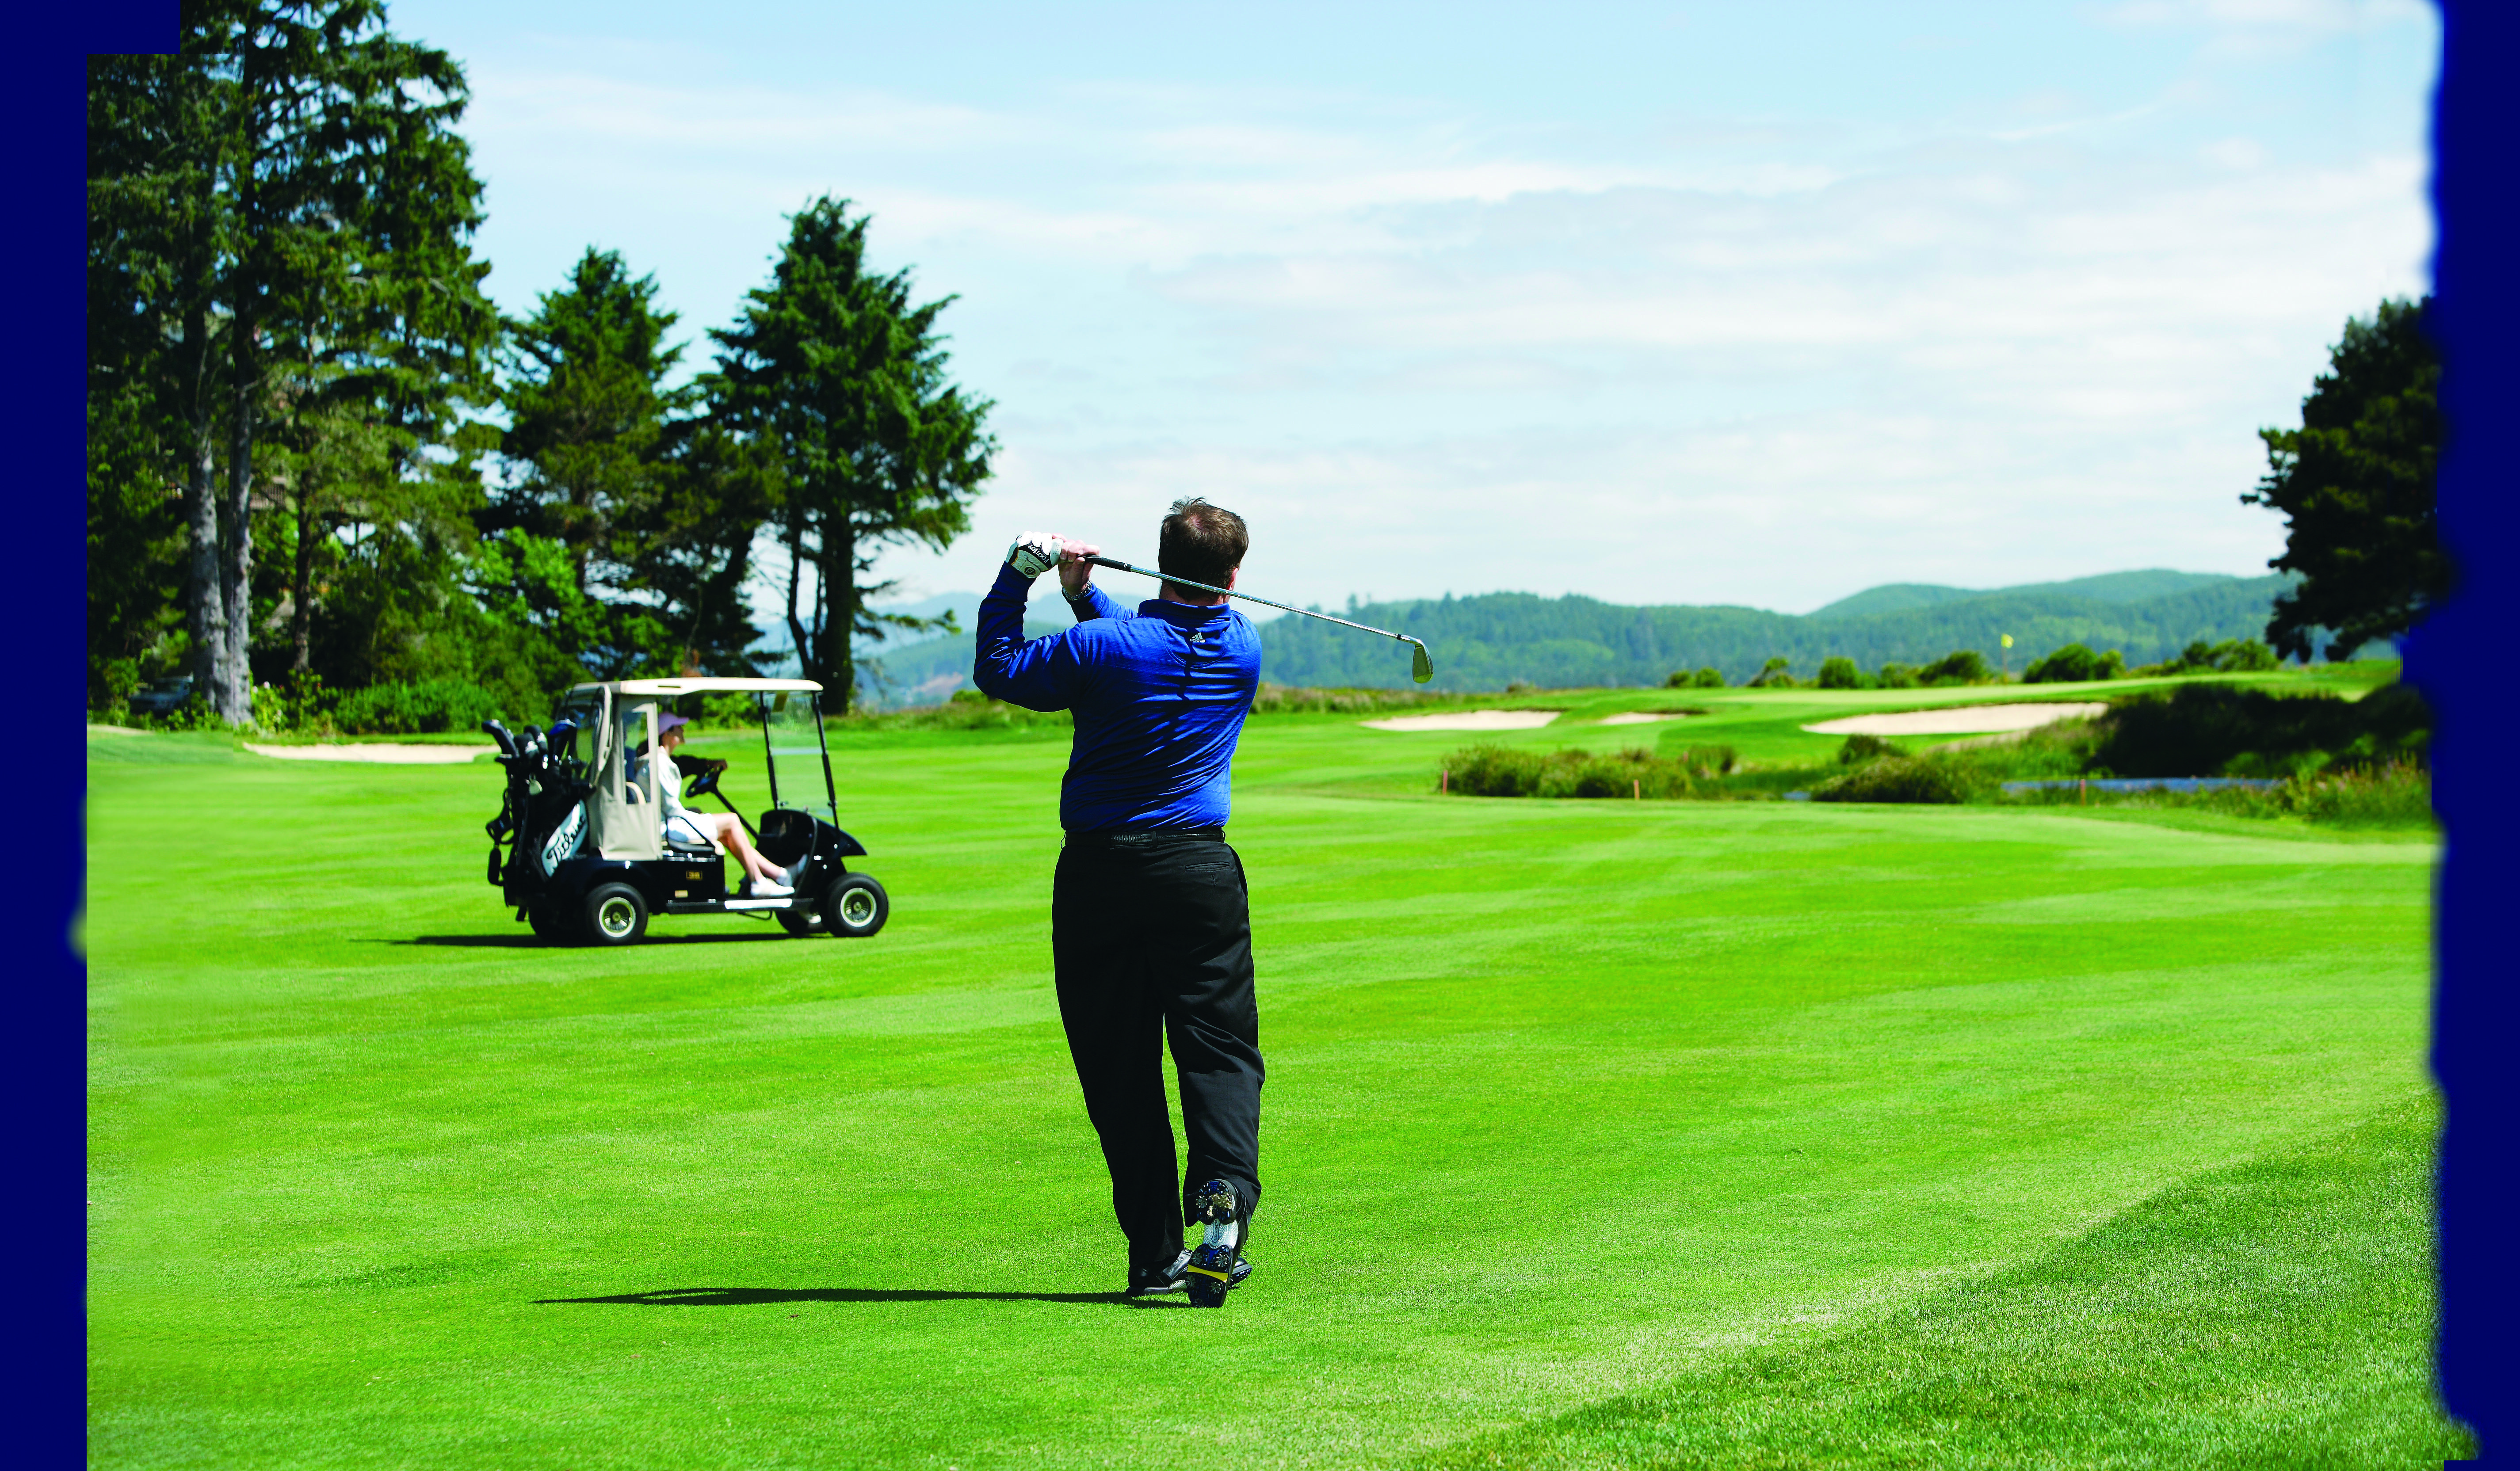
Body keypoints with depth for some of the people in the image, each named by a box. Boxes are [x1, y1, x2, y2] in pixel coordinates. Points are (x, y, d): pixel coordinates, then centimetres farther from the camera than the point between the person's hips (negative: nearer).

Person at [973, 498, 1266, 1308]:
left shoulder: (1101, 647, -7)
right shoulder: (1242, 649, 4)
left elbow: (996, 666, 8)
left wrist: (1018, 573, 11)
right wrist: (1085, 593, 14)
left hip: (1099, 870, -1)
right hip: (1198, 868, 1)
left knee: (1120, 1067, 5)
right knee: (1219, 1047, -1)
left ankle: (1154, 1253, 5)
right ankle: (1225, 1195, -29)